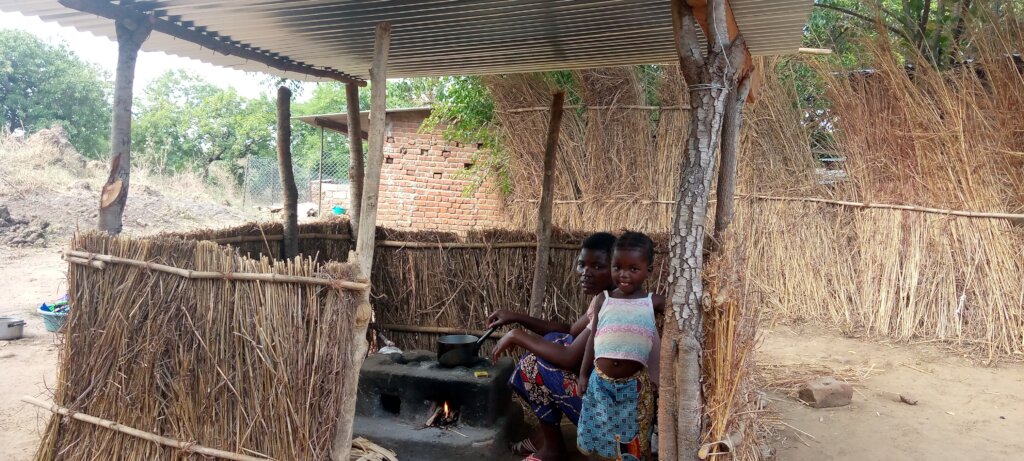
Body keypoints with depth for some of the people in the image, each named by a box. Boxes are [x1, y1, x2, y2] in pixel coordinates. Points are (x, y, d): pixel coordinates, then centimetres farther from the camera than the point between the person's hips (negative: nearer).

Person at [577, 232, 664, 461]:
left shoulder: (654, 302, -3)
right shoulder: (603, 299, 2)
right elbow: (593, 338, 7)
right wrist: (583, 373, 8)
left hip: (634, 384, -2)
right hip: (601, 381, 2)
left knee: (635, 442, 9)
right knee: (597, 438, 13)